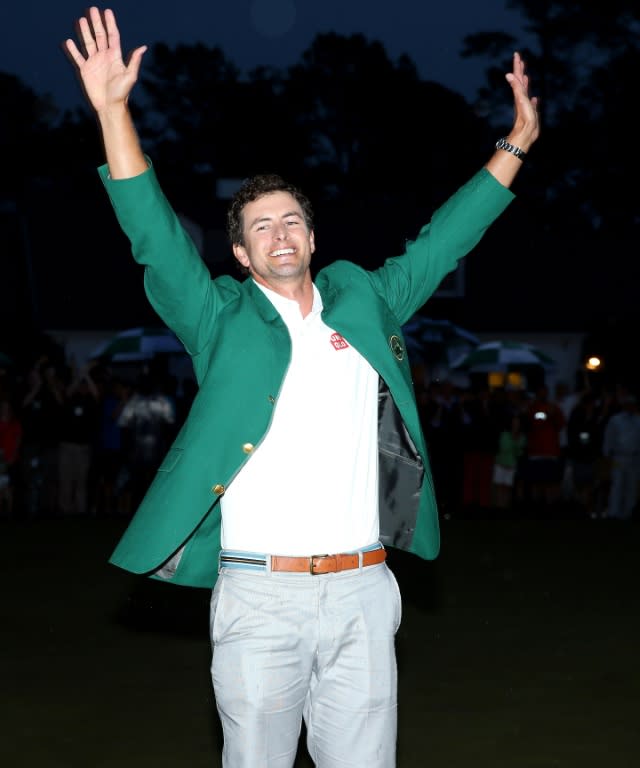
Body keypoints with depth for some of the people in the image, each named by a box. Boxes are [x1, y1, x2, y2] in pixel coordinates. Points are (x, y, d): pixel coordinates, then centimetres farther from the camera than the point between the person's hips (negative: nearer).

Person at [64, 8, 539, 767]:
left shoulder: (363, 302, 15)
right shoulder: (221, 318, 7)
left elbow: (441, 241, 20)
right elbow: (155, 236, -2)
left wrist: (516, 143, 20)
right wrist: (113, 110, -11)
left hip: (361, 594, 3)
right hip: (258, 596, -2)